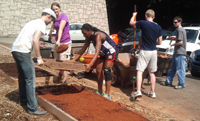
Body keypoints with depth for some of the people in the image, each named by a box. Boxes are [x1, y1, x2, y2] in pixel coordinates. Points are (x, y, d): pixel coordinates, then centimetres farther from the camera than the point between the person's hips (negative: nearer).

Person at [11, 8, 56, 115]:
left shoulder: (34, 22, 24)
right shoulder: (41, 24, -3)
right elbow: (35, 40, -15)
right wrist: (39, 58, -13)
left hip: (15, 49, 9)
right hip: (23, 51, -9)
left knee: (22, 77, 21)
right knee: (30, 79, -6)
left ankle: (23, 100, 34)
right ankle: (32, 108, -4)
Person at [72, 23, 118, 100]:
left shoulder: (98, 36, -32)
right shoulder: (89, 37, -6)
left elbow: (97, 52, -42)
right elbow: (83, 49, -1)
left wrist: (90, 65, -52)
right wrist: (74, 60, -6)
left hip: (111, 51, -9)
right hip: (103, 53, 9)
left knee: (106, 71, -18)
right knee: (99, 70, 5)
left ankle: (108, 94, -16)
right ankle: (100, 92, 15)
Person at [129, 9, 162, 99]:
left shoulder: (143, 23, -9)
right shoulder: (158, 27, 2)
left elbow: (131, 23, 8)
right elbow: (160, 42, 5)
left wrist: (133, 15, 26)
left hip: (144, 51, -4)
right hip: (154, 51, 4)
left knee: (139, 71, -3)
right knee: (152, 73, 14)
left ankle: (138, 91, -15)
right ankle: (152, 92, 19)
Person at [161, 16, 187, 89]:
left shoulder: (180, 30, -14)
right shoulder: (182, 30, 17)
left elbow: (180, 42, -21)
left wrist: (173, 44, -6)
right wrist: (175, 38, 14)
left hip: (180, 53, -11)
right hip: (177, 53, 11)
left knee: (180, 69, -4)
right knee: (173, 68, 15)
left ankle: (181, 84, 3)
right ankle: (168, 82, 23)